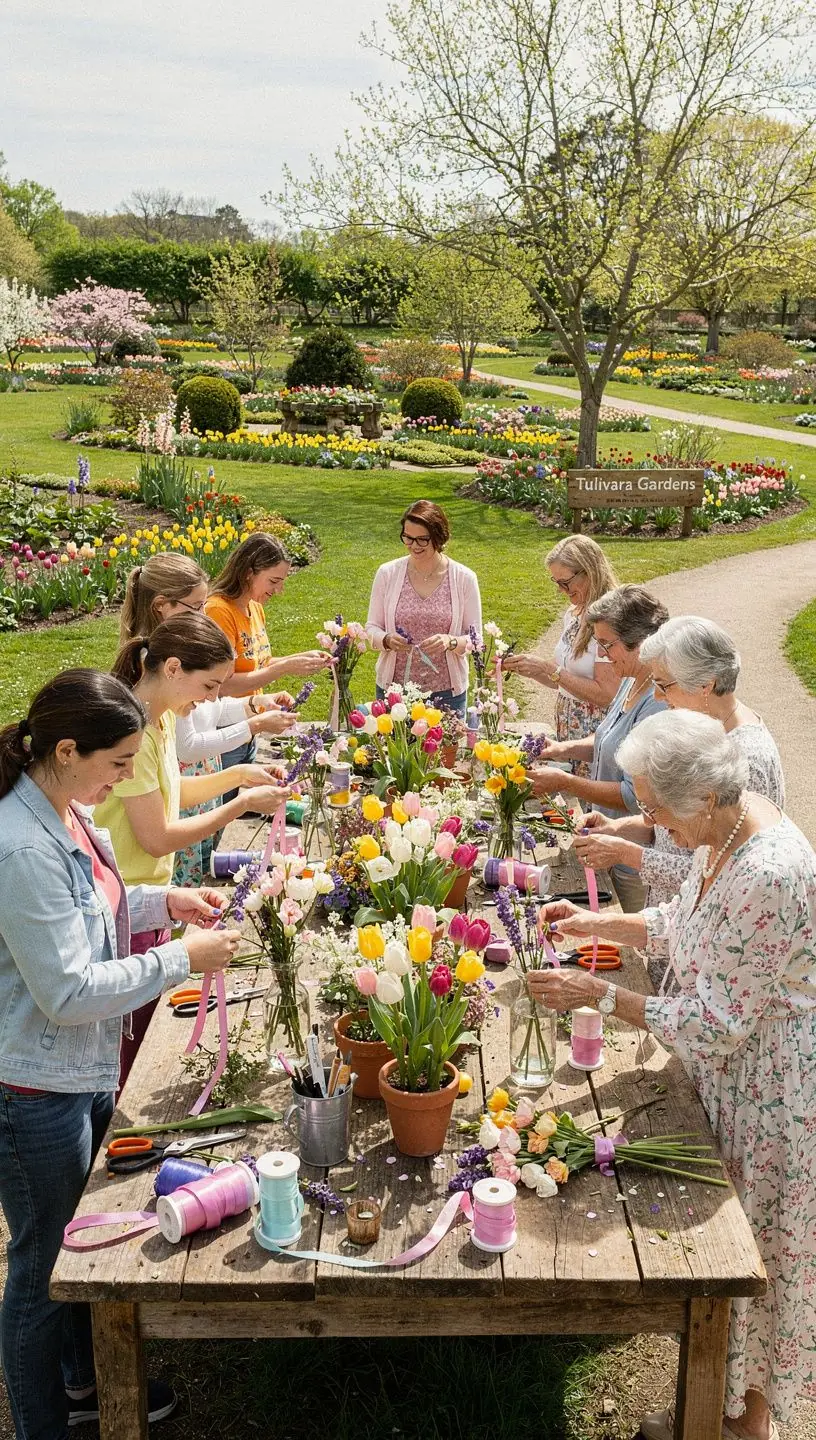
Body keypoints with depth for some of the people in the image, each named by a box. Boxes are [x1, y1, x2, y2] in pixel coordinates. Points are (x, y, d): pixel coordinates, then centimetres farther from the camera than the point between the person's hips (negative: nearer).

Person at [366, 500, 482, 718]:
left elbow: (475, 638, -1)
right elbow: (372, 628, 5)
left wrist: (451, 642, -21)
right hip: (393, 689, 1)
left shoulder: (464, 578, -5)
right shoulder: (388, 573, -2)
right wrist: (387, 640, -16)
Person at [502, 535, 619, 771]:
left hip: (595, 737, -8)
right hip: (567, 731, 8)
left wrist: (549, 669, -20)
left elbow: (606, 695, -22)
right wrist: (527, 669, -2)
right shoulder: (573, 614, 8)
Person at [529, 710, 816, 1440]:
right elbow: (686, 923, 11)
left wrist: (600, 995, -23)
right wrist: (596, 923, 0)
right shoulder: (725, 826, -6)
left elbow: (716, 1023, -28)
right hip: (732, 1070, 9)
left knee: (755, 1250, 13)